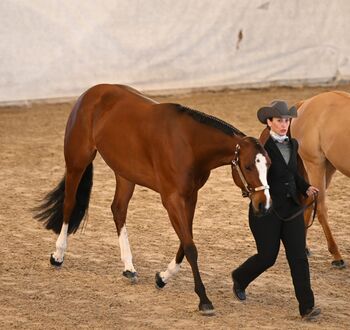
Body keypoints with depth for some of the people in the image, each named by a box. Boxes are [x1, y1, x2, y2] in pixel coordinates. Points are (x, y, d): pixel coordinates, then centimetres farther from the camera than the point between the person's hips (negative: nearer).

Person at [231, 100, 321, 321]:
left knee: (298, 257, -3)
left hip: (291, 209, 5)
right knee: (268, 256, 4)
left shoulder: (293, 144, 9)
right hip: (266, 209, -5)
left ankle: (307, 307, -3)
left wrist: (307, 189, 5)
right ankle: (239, 279, 36)